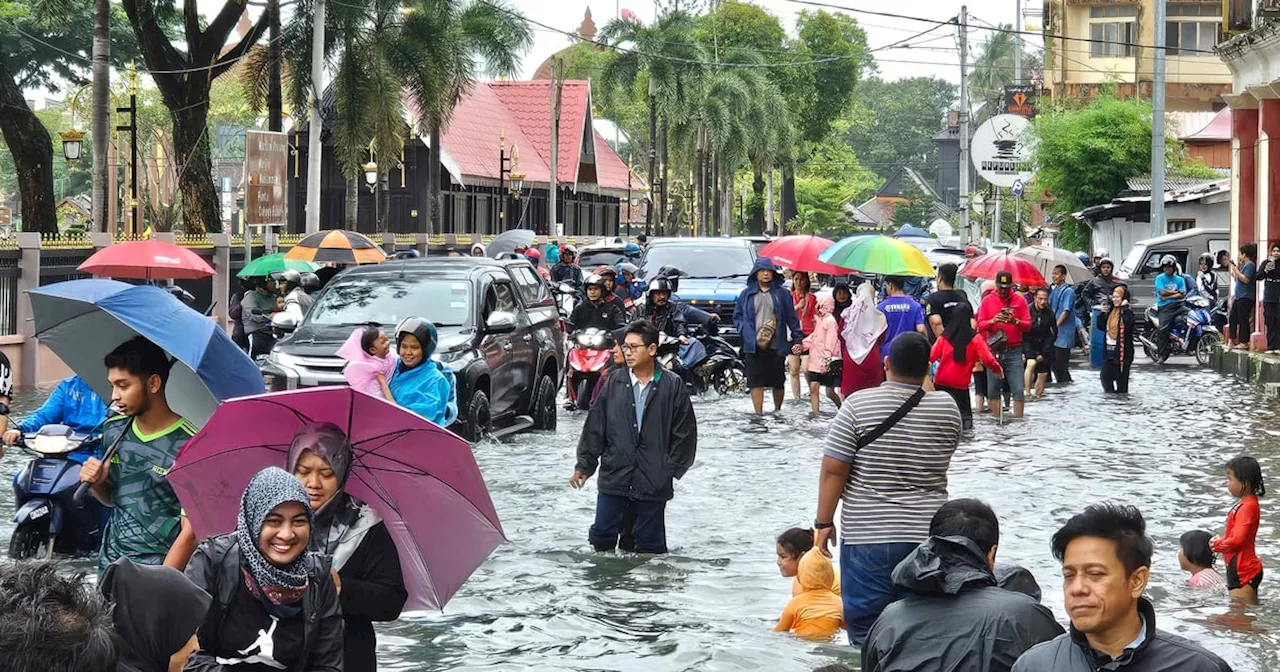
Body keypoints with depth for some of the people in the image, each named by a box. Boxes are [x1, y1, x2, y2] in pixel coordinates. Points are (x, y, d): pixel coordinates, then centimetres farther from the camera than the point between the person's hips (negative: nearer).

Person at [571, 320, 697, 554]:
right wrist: (584, 465, 4)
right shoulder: (614, 385, 3)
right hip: (614, 477, 2)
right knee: (602, 536, 4)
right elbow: (594, 428, 7)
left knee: (650, 544, 6)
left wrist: (672, 469, -4)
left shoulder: (673, 387, -2)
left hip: (653, 483, -2)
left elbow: (685, 434, 1)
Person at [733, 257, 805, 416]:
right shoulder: (747, 294, 9)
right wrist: (745, 330, -5)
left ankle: (777, 411, 26)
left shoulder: (782, 294, 5)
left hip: (776, 346, 0)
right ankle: (759, 414, -3)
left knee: (778, 381, 7)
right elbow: (737, 316, 13)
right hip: (753, 346, 0)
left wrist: (797, 339, -1)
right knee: (756, 381, -5)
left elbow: (792, 318, 5)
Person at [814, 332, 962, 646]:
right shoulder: (947, 408, 0)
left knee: (866, 630, 3)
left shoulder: (858, 405, -8)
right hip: (930, 536, 3)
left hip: (868, 537, -3)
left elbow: (833, 470, -9)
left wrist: (824, 522, 1)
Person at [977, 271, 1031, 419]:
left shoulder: (1019, 302, 7)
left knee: (1018, 390, -5)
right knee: (993, 390, 1)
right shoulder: (987, 301, 7)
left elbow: (1028, 324, 3)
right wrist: (992, 321, -17)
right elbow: (980, 325, 3)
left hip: (1014, 351, 0)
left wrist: (1015, 321, -17)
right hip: (994, 351, 1)